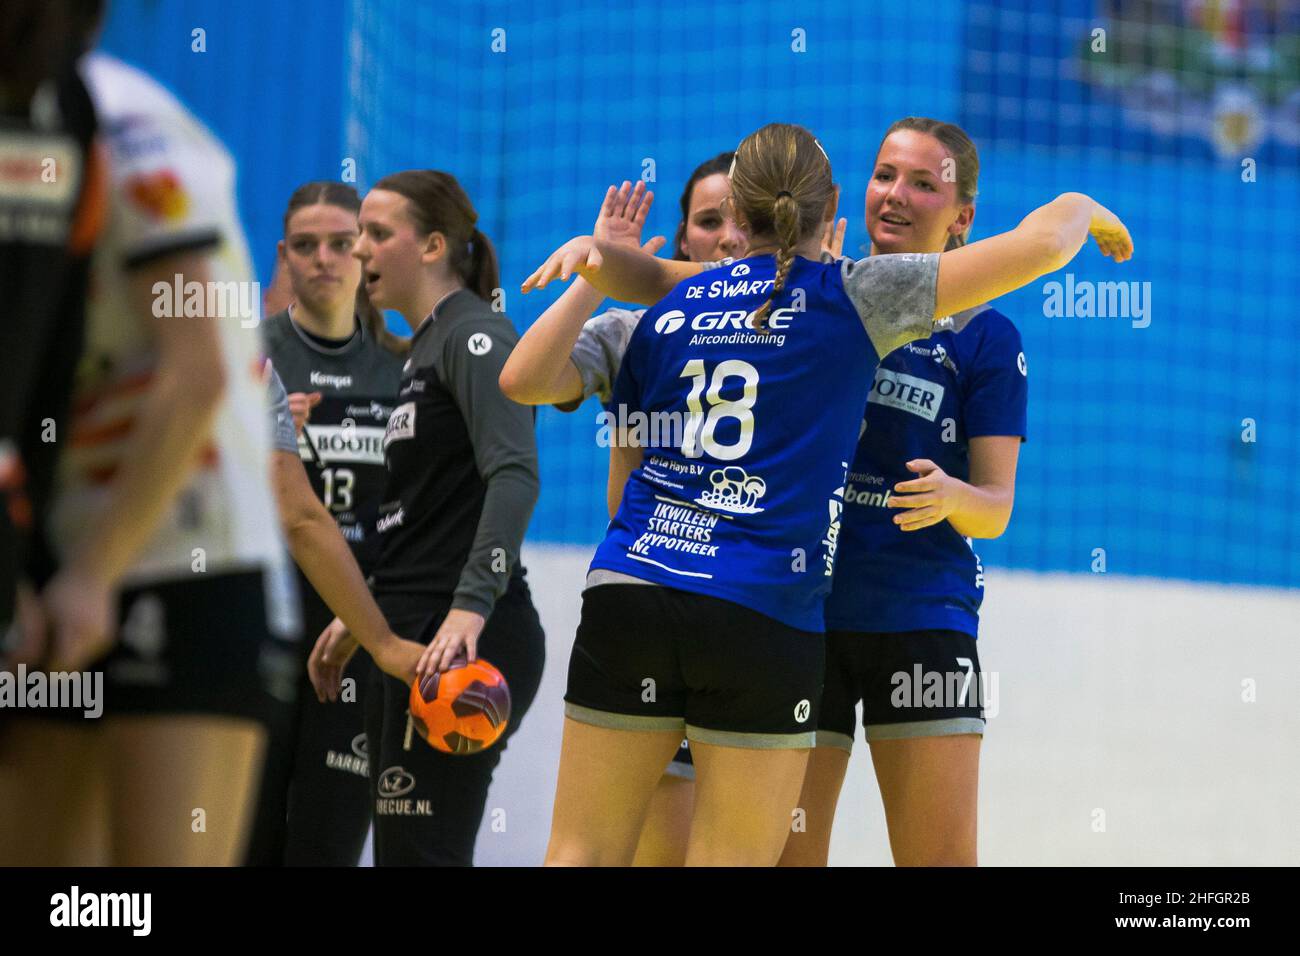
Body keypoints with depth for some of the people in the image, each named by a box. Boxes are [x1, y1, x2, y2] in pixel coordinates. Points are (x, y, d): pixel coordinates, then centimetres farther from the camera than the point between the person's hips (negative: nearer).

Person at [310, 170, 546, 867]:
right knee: (398, 855, 9)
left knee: (421, 855, -13)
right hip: (409, 640, 10)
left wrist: (470, 607, -33)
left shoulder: (473, 335, -9)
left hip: (462, 642, -10)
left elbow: (514, 475, -23)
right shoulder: (425, 347, 21)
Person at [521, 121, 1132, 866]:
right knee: (731, 859, 1)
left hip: (626, 593, 4)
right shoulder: (855, 297, 2)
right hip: (763, 612, -4)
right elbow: (1043, 242, 4)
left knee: (584, 853, 4)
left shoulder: (670, 313, 15)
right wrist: (1083, 209, 24)